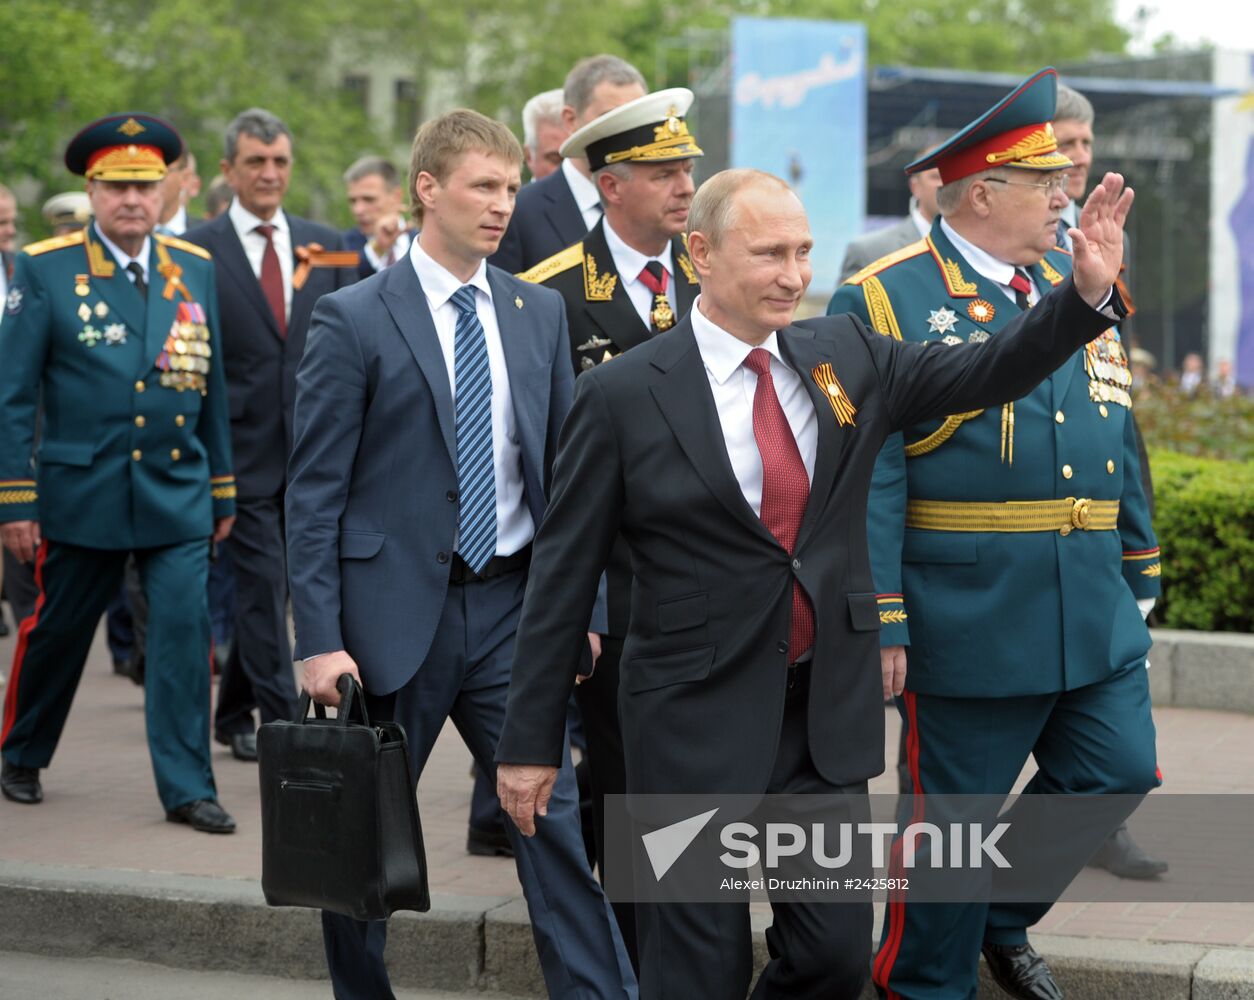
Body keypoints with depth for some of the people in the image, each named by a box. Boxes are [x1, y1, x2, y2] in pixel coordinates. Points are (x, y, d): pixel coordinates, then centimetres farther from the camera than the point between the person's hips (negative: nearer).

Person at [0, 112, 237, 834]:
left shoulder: (196, 269, 6)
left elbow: (212, 387, 11)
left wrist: (223, 490, 11)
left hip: (179, 495, 2)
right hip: (81, 495, -2)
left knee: (187, 626, -8)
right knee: (59, 631, 11)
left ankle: (187, 787, -1)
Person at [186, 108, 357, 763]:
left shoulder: (325, 246, 10)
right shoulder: (197, 251, -2)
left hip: (313, 450, 4)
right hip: (243, 449, -4)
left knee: (265, 591, 12)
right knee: (262, 591, -5)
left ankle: (233, 716, 27)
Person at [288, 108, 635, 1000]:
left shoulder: (540, 313, 8)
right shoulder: (355, 319, -6)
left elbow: (567, 470, 12)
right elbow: (315, 494, -7)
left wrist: (583, 606, 4)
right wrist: (321, 640, -12)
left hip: (513, 606, 3)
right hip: (397, 608, -3)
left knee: (556, 815, -3)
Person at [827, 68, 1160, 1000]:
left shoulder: (1076, 284, 12)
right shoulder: (884, 304, -9)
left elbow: (1117, 435, 18)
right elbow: (865, 477, -13)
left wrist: (1138, 572, 17)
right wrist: (877, 624, -17)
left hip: (1095, 613, 6)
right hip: (970, 624, -6)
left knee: (1119, 775, 9)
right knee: (951, 819, 4)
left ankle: (1001, 917, 32)